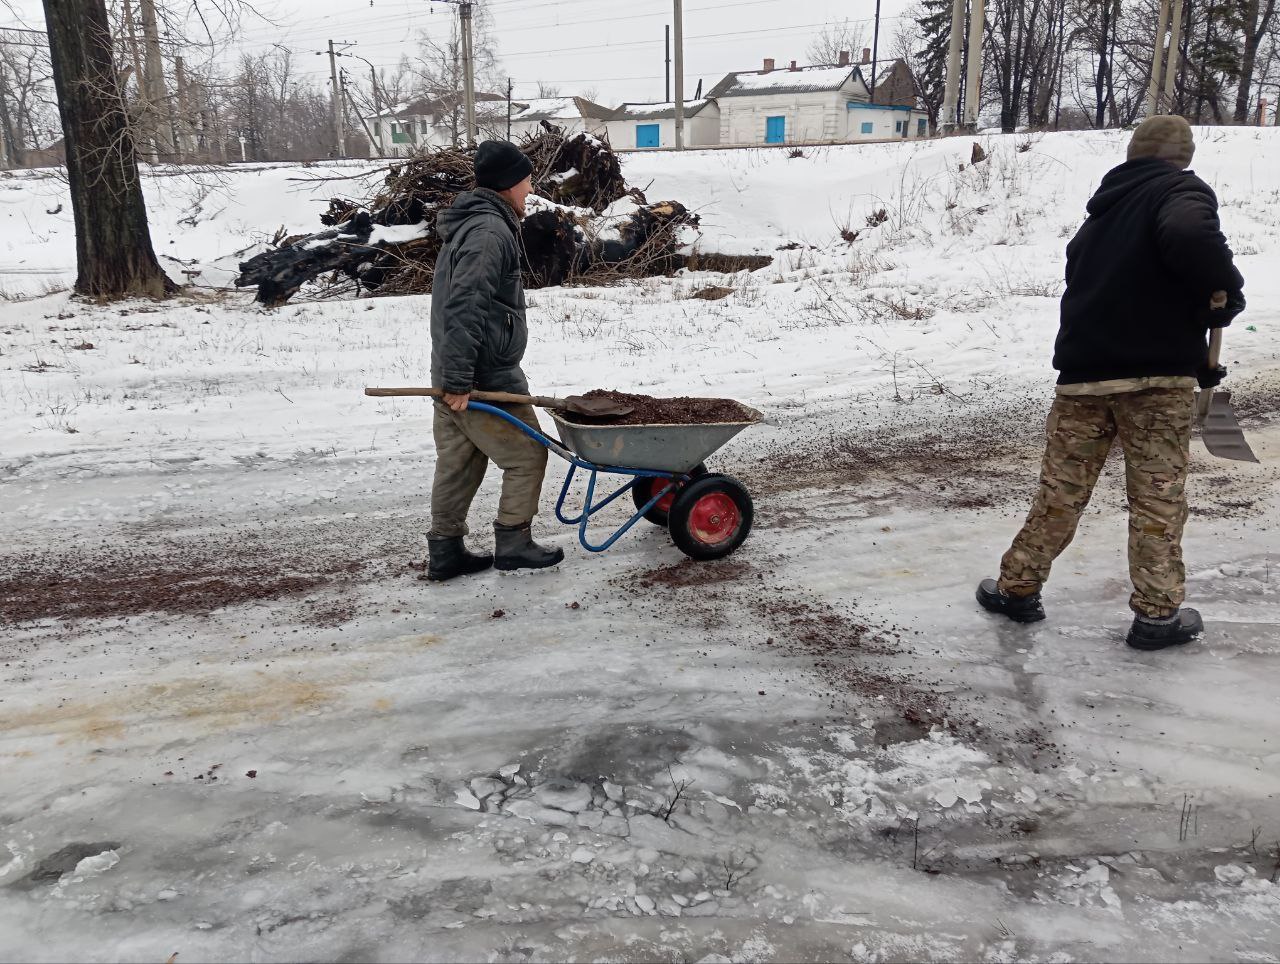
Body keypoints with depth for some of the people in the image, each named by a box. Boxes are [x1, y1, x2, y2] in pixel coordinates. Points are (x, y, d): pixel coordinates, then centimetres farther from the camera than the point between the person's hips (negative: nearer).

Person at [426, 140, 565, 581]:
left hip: (457, 377, 10)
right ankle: (513, 543, 13)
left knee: (458, 463, 13)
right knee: (527, 456, 4)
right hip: (485, 378, -10)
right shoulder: (491, 231, -17)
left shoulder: (470, 224, 18)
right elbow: (464, 307, -26)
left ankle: (445, 552, 20)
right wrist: (459, 380, -27)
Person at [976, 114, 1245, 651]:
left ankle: (1017, 586, 18)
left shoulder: (1104, 210, 20)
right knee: (1159, 496, 5)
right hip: (1156, 374, -5)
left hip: (1083, 369, 5)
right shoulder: (1183, 190, -2)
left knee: (1062, 489, 13)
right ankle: (1157, 615, 11)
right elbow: (1190, 235, -27)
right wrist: (1224, 290, -9)